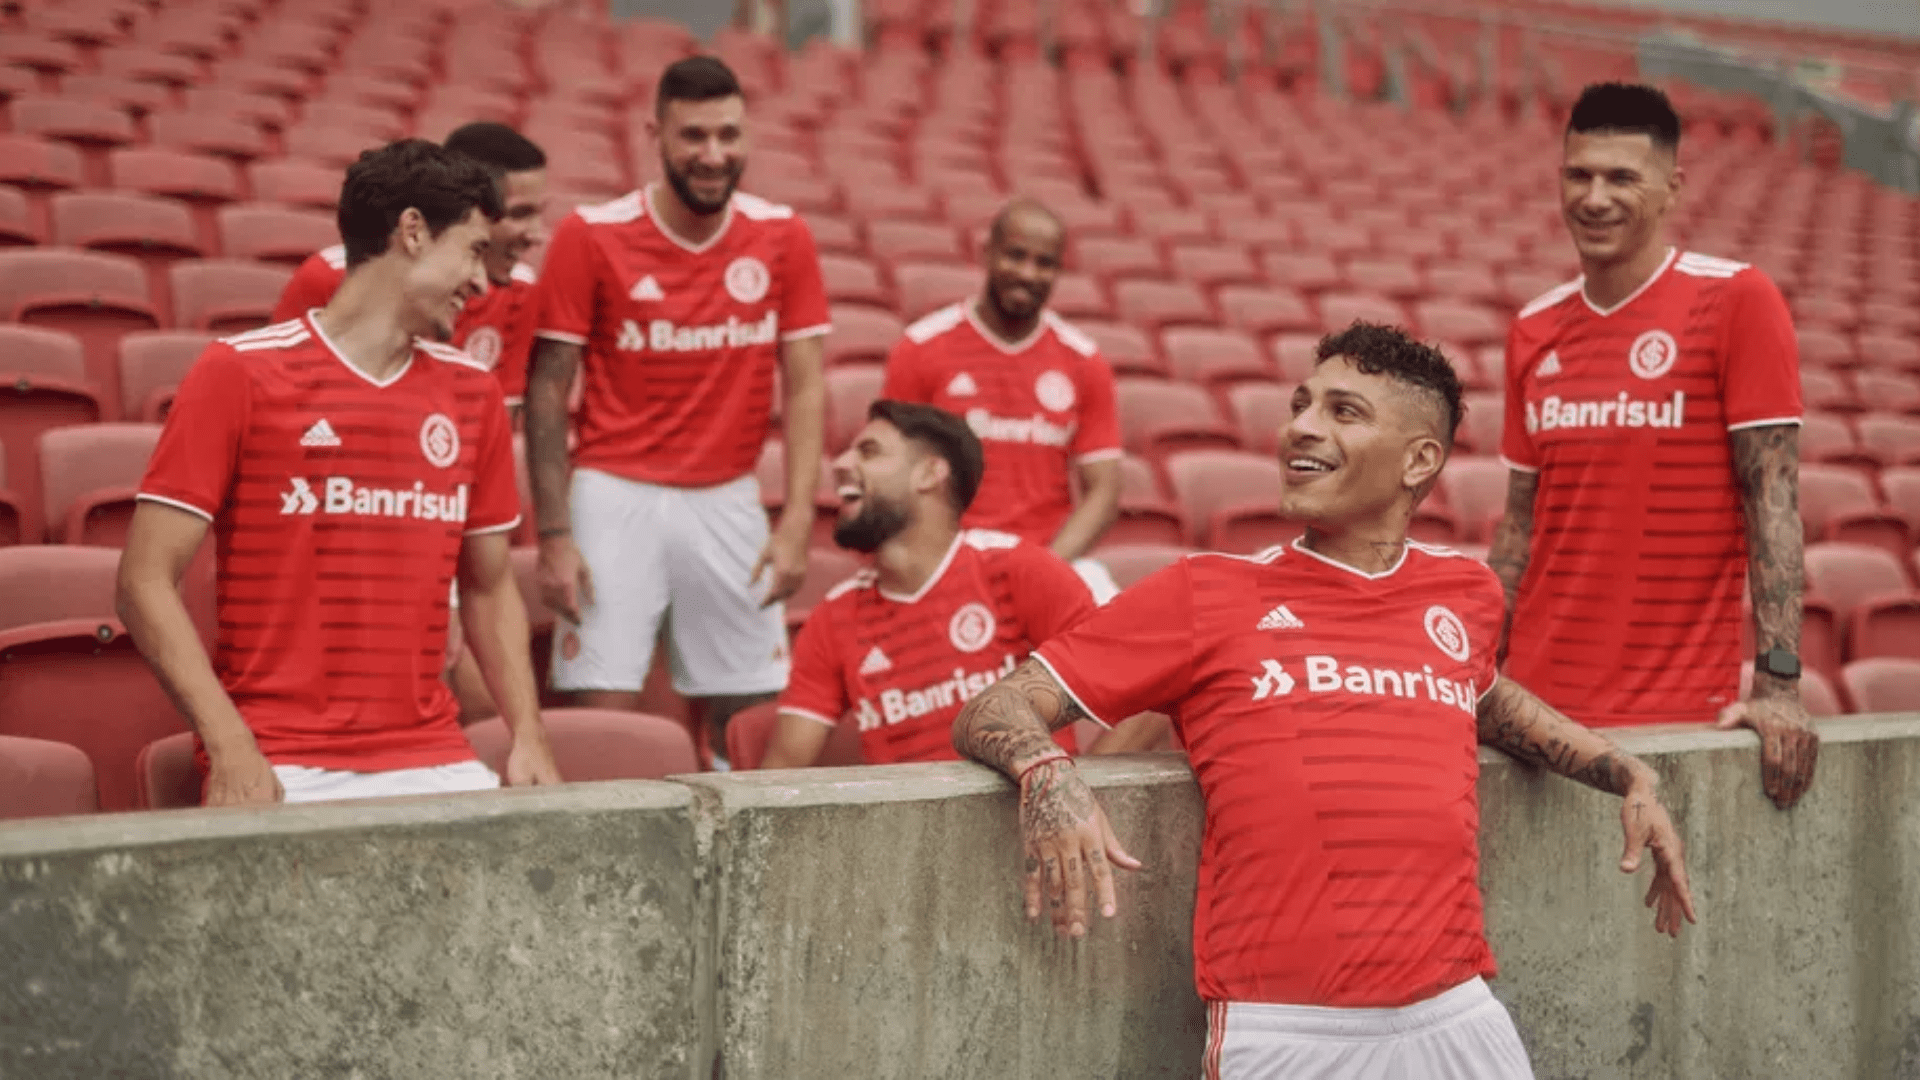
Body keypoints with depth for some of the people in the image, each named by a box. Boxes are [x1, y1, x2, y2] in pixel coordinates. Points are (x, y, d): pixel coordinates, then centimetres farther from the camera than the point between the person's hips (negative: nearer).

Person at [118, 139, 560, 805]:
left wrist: (528, 738, 4)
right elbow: (146, 582, -4)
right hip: (281, 772, -4)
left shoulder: (472, 391, 14)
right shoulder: (239, 372, 0)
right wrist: (230, 748, -15)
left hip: (433, 764, 4)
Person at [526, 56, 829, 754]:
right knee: (602, 712, -8)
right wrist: (553, 534, -10)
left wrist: (797, 521, -6)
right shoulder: (590, 236, -5)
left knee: (749, 719, 3)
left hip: (729, 500, 2)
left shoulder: (782, 237, 2)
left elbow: (805, 388, 4)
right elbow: (547, 391, -3)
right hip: (616, 494, -2)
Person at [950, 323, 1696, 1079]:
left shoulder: (1465, 594, 12)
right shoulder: (1208, 593, 3)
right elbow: (994, 711, 1)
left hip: (1457, 1018, 3)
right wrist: (1048, 777, -21)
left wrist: (1627, 774, 23)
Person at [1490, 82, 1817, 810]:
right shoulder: (1534, 332, 10)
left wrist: (1779, 683, -17)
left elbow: (1773, 499, -10)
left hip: (1682, 713, -4)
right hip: (1541, 707, 5)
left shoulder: (1735, 301, -5)